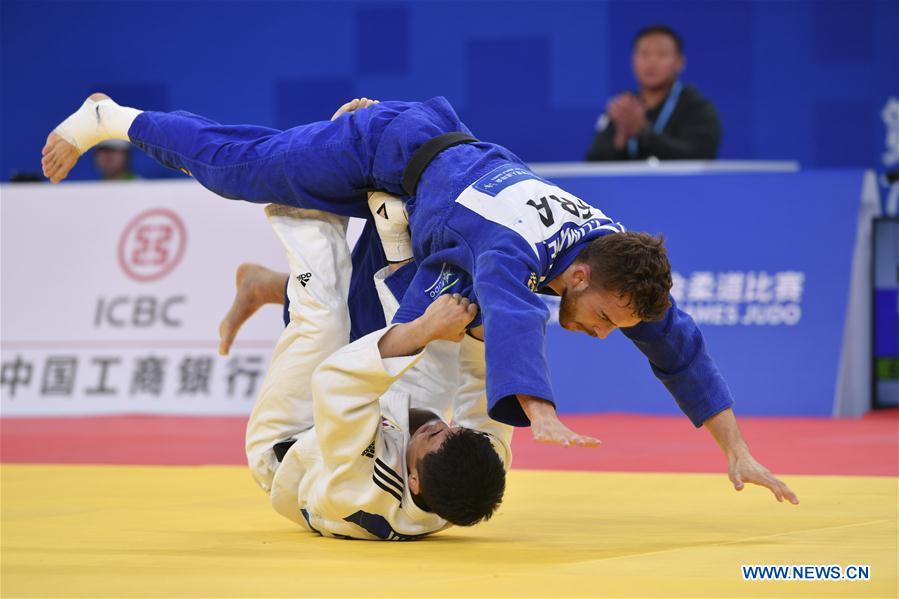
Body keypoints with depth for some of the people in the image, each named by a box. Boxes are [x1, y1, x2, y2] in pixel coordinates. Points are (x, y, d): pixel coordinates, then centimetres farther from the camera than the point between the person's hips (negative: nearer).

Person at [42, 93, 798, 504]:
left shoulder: (618, 261, -25)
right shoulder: (516, 253, -45)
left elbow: (679, 348, -19)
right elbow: (514, 322, -65)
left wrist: (737, 450, -24)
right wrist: (541, 416, -81)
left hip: (453, 152, 6)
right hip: (388, 152, -6)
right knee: (230, 163, 11)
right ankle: (110, 119, 33)